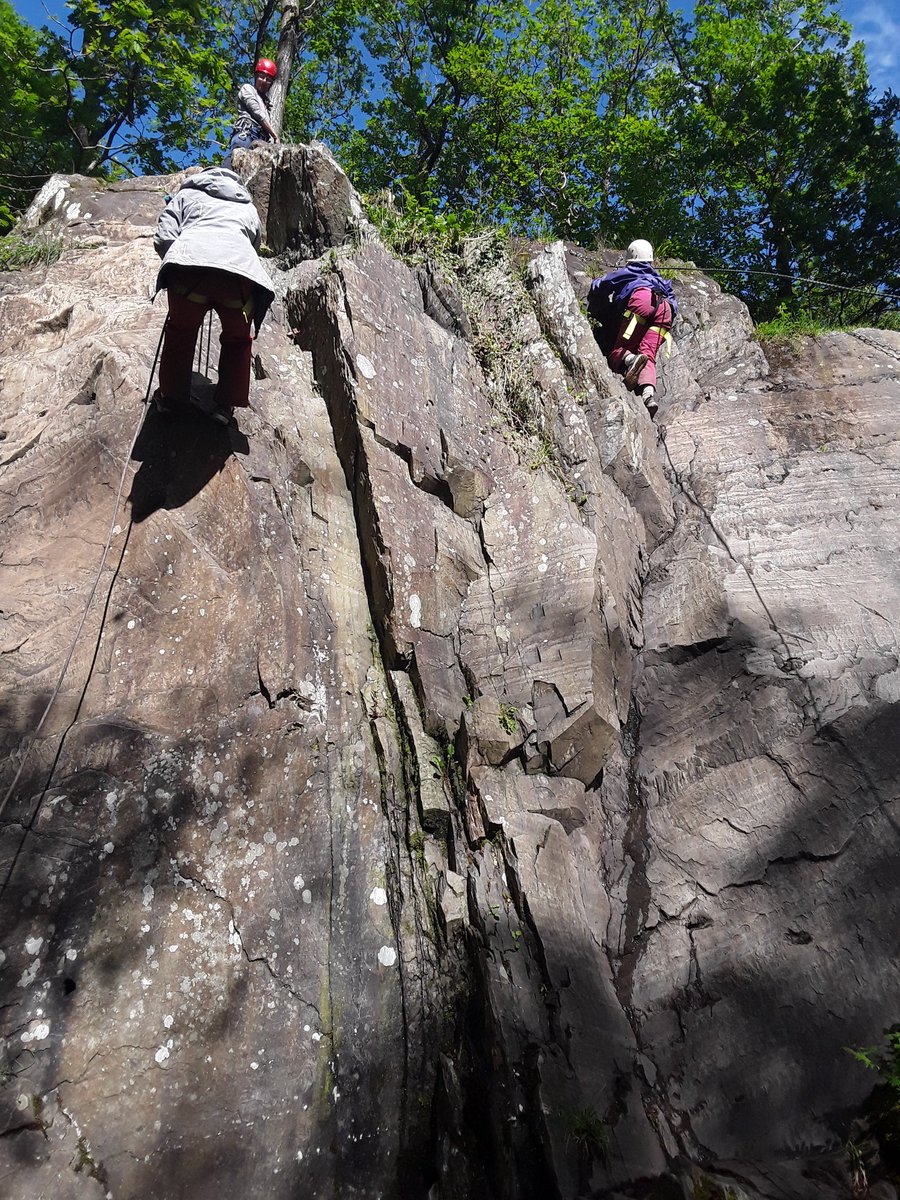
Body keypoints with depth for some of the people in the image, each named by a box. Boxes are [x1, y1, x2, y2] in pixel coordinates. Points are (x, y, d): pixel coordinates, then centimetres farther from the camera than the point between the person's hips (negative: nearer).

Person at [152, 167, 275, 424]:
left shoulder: (187, 194, 31)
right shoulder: (248, 208, 39)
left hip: (190, 263, -1)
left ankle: (171, 396, 27)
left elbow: (163, 239, 16)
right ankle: (226, 404, 19)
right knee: (238, 339, 24)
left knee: (181, 331, 23)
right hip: (242, 271, 1)